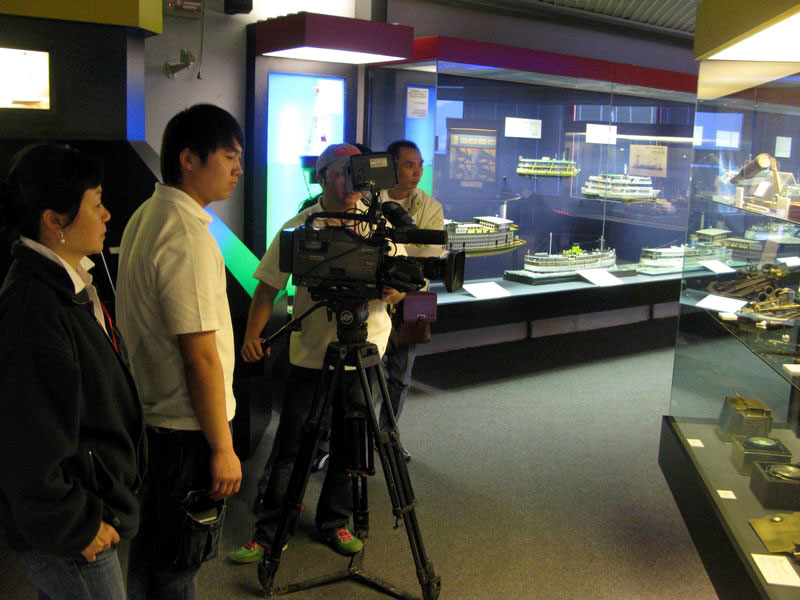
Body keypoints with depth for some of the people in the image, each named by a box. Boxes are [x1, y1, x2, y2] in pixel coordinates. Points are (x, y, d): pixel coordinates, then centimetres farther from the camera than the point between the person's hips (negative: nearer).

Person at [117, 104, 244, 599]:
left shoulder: (145, 217, 7)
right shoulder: (188, 238, -23)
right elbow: (201, 357, -23)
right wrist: (222, 446, -16)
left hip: (152, 417, 9)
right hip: (186, 429, -9)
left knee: (153, 551, 23)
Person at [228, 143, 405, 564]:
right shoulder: (298, 228, -3)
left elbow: (399, 290, 5)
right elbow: (268, 285, -2)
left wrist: (391, 290, -19)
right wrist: (252, 334, -15)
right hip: (310, 354, -2)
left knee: (349, 448, 12)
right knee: (291, 448, 3)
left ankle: (334, 523, 30)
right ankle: (268, 533, 16)